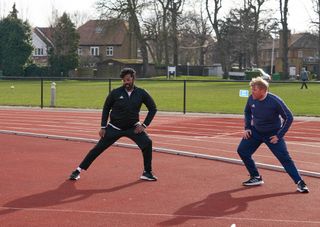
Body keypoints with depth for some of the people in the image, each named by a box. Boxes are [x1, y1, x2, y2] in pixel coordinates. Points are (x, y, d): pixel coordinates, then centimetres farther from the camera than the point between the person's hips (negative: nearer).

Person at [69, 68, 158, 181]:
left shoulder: (141, 93, -8)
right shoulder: (115, 93, -10)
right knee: (98, 148, -3)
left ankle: (147, 172, -4)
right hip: (114, 127, -1)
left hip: (133, 127, 1)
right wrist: (103, 127, -1)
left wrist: (144, 125, -6)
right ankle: (79, 170, 7)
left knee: (147, 143, -19)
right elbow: (106, 109, 2)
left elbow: (153, 108, 2)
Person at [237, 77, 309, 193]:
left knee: (285, 158, -12)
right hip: (255, 131, 5)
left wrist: (279, 135, -18)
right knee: (242, 151, -2)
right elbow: (247, 112, 11)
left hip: (273, 134, -5)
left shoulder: (275, 101, -27)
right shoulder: (251, 99, -12)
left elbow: (289, 118, -18)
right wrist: (247, 128, 3)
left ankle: (300, 183, -4)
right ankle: (256, 178, 11)